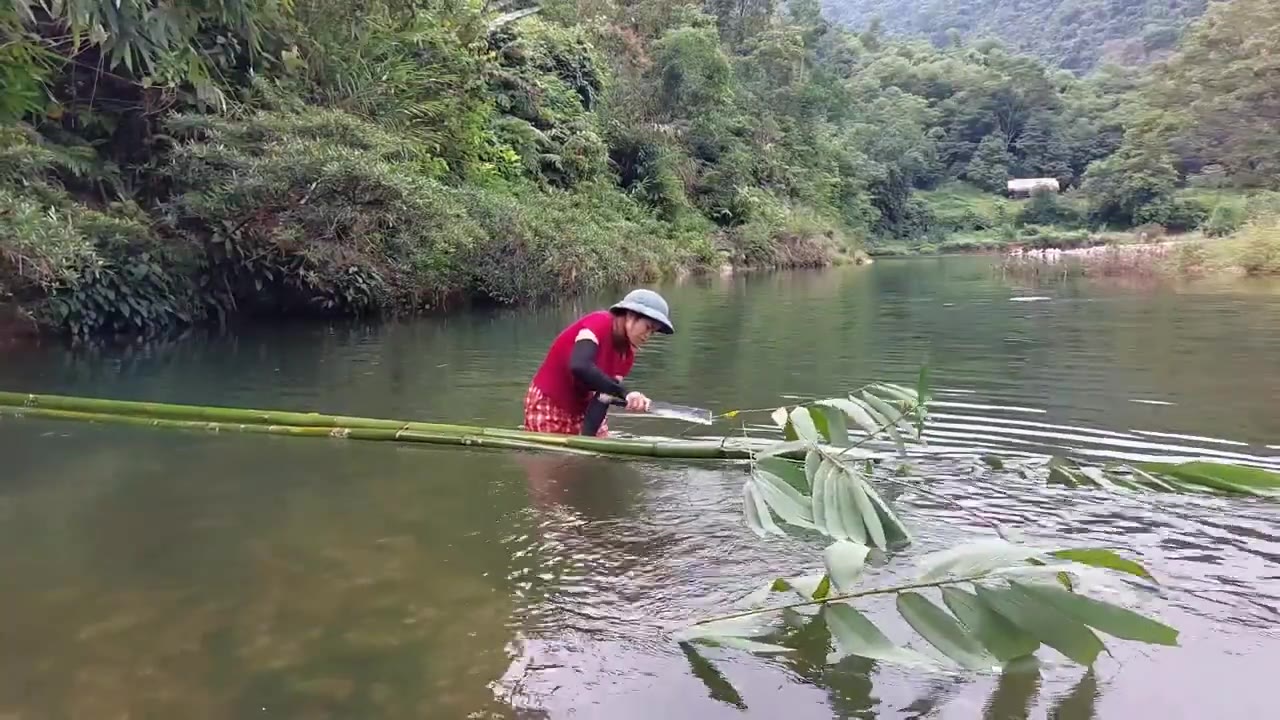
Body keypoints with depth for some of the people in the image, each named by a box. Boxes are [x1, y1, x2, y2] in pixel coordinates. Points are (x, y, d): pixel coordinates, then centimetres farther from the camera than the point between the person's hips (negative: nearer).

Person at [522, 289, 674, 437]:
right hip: (548, 409, -8)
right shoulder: (598, 323, -22)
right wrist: (625, 392, -45)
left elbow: (603, 397, -8)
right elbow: (579, 366, -41)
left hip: (582, 410, 8)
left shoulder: (627, 354, -1)